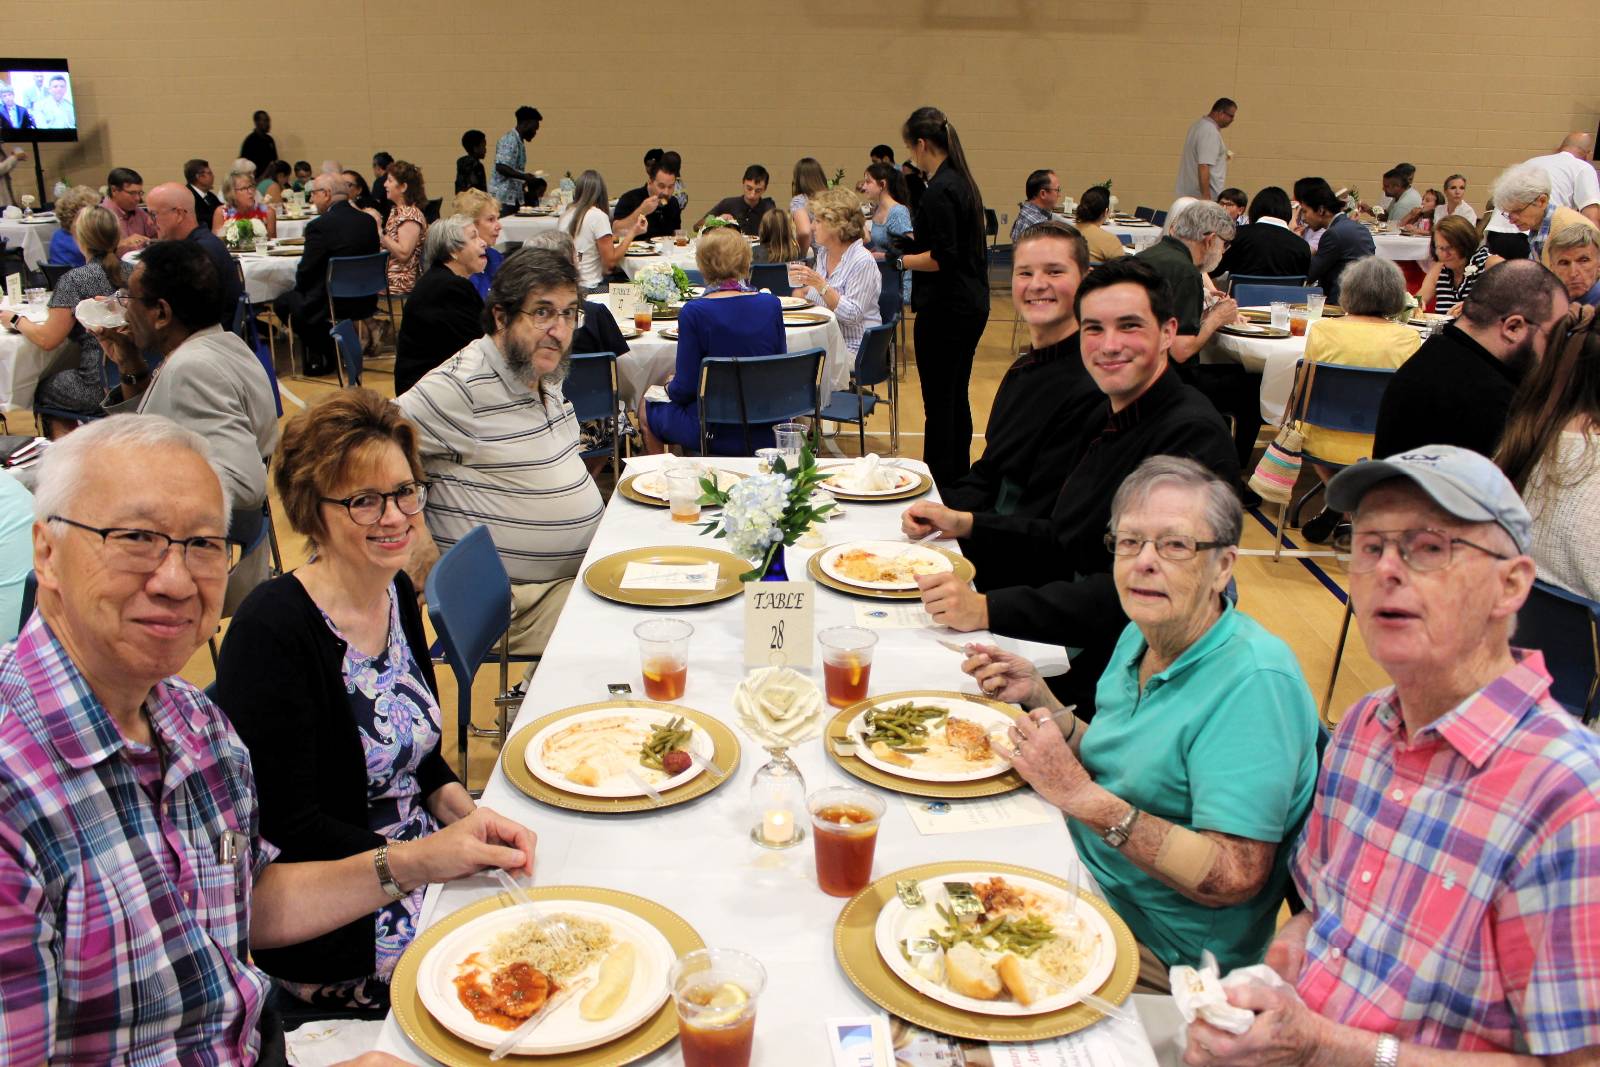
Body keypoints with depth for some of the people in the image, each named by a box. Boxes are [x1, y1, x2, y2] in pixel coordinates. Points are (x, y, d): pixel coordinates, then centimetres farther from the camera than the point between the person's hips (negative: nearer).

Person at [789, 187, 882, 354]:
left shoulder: (863, 261, -13)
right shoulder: (823, 253, 12)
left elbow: (852, 316, -19)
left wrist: (821, 285, -25)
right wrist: (804, 290, 4)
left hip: (854, 347, -7)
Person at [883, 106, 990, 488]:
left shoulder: (939, 191, -18)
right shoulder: (963, 182, 12)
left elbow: (943, 258, -23)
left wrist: (898, 260, -15)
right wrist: (915, 240, 15)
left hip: (945, 309, -10)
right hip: (971, 305, 10)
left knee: (938, 403, -3)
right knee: (957, 397, 18)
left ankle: (937, 487, 4)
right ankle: (959, 480, 28)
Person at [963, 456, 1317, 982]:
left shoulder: (1254, 681, -25)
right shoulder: (1142, 635, 2)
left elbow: (1235, 879, -27)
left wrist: (1082, 797, -30)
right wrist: (1039, 698, -2)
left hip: (1164, 958, -7)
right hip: (1088, 882, 8)